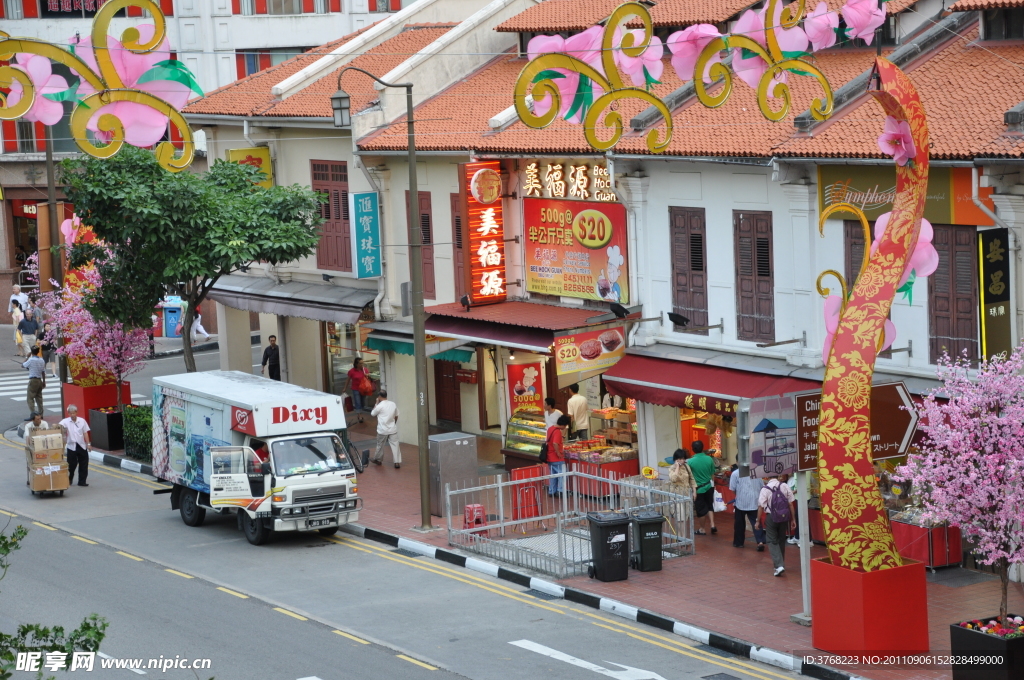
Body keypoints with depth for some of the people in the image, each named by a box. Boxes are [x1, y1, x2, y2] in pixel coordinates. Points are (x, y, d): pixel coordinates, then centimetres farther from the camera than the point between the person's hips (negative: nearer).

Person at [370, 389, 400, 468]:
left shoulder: (379, 406, -13)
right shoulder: (393, 404, 2)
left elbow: (372, 414, 3)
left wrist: (376, 403, 7)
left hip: (383, 430, -3)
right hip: (393, 429, 3)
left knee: (380, 445, 15)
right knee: (395, 445, 1)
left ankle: (378, 459, 32)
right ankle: (397, 462, -5)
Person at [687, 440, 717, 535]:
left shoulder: (690, 462, -16)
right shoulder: (709, 459, -7)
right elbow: (713, 474, 5)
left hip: (698, 489, -3)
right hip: (709, 487, 3)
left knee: (701, 510, 8)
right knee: (709, 506, 20)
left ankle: (703, 529, 18)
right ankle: (712, 525, 9)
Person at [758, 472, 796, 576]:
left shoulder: (765, 489, -10)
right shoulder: (784, 487, -3)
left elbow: (761, 506, -9)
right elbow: (790, 504, -1)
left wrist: (758, 521, 1)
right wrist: (792, 519, 8)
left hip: (771, 518, -3)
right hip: (784, 517, 3)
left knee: (772, 541, 2)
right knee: (781, 540, 18)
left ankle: (779, 565, -16)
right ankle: (780, 563, 27)